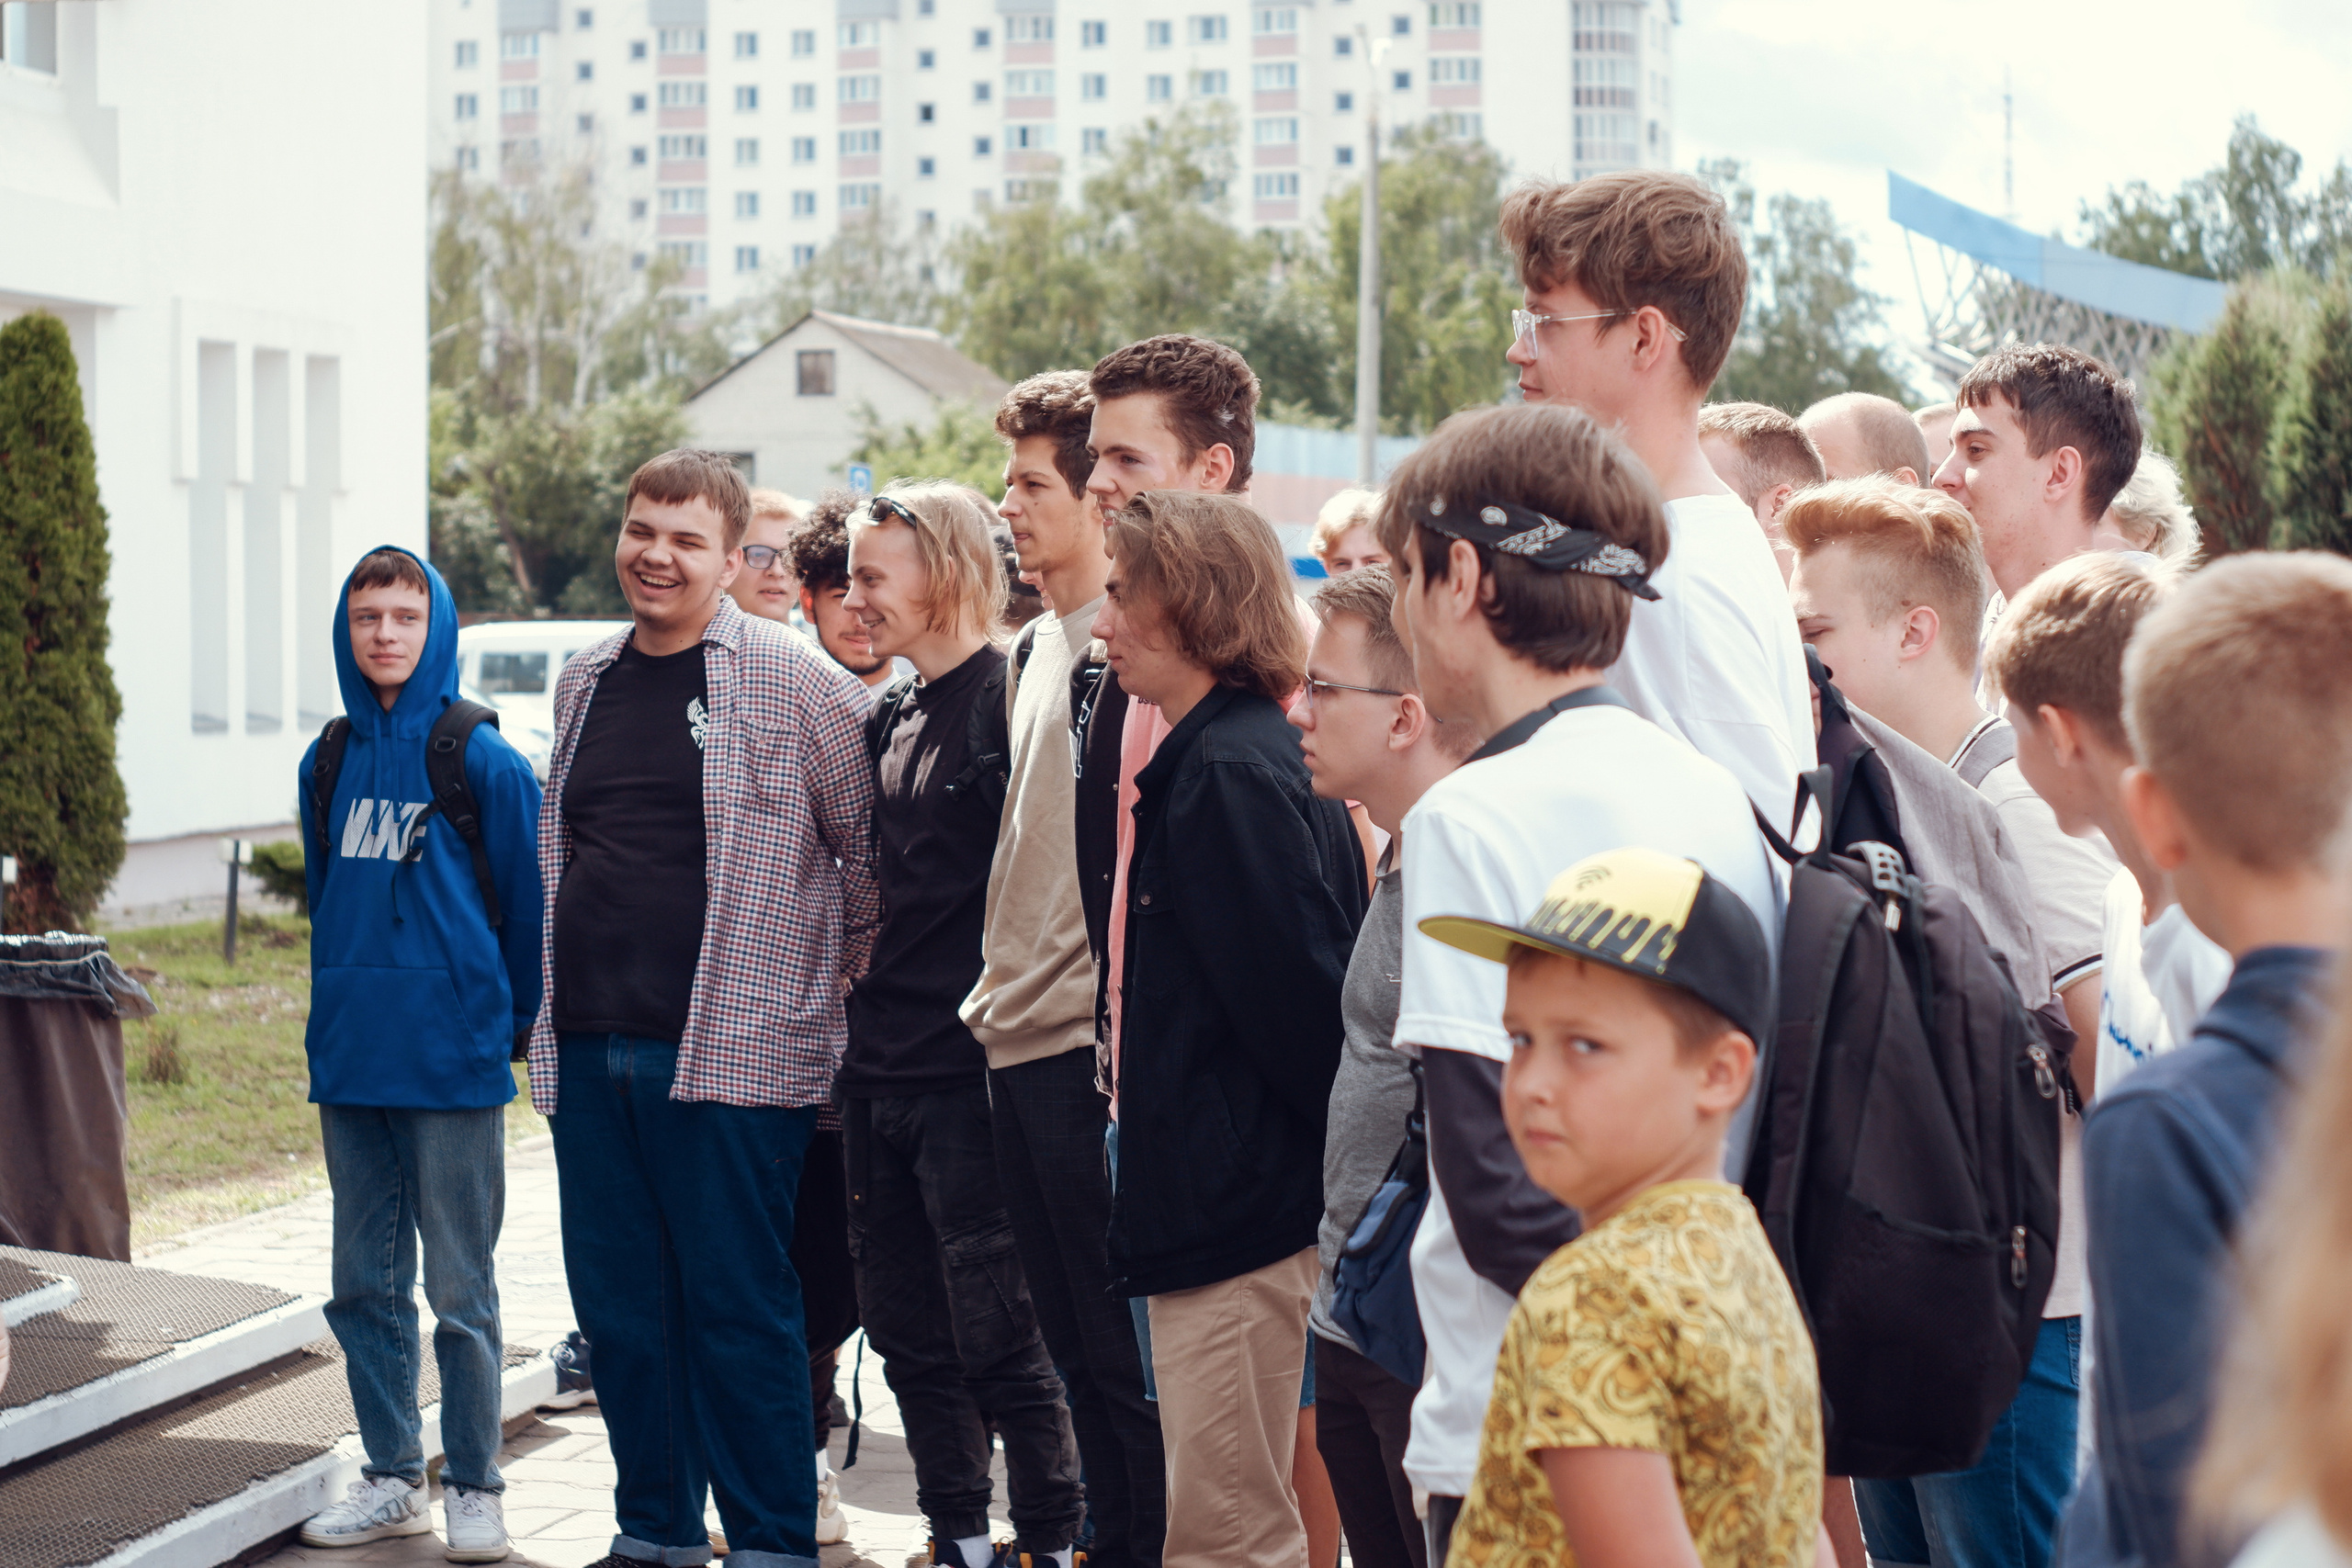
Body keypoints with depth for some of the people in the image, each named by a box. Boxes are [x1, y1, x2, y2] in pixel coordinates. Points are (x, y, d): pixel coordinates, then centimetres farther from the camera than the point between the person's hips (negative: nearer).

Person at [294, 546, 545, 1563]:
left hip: (454, 1060, -5)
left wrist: (516, 1024, 1)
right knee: (365, 1287, 11)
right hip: (348, 1058, 5)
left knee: (458, 1291, 1)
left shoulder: (484, 761, -6)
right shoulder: (329, 764, 9)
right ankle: (391, 1479, 22)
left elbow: (528, 907, -2)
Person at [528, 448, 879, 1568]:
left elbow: (871, 846, -1)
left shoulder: (791, 680, -5)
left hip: (731, 1049, -6)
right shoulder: (584, 680, 14)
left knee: (739, 1309, -2)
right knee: (618, 1307, 12)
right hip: (588, 1050, 6)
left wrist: (834, 985, 1)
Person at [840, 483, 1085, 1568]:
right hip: (883, 1072, 9)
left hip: (969, 1073, -8)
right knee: (909, 1335, 13)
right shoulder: (889, 718, 15)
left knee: (1002, 1338, -3)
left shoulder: (1010, 703, -12)